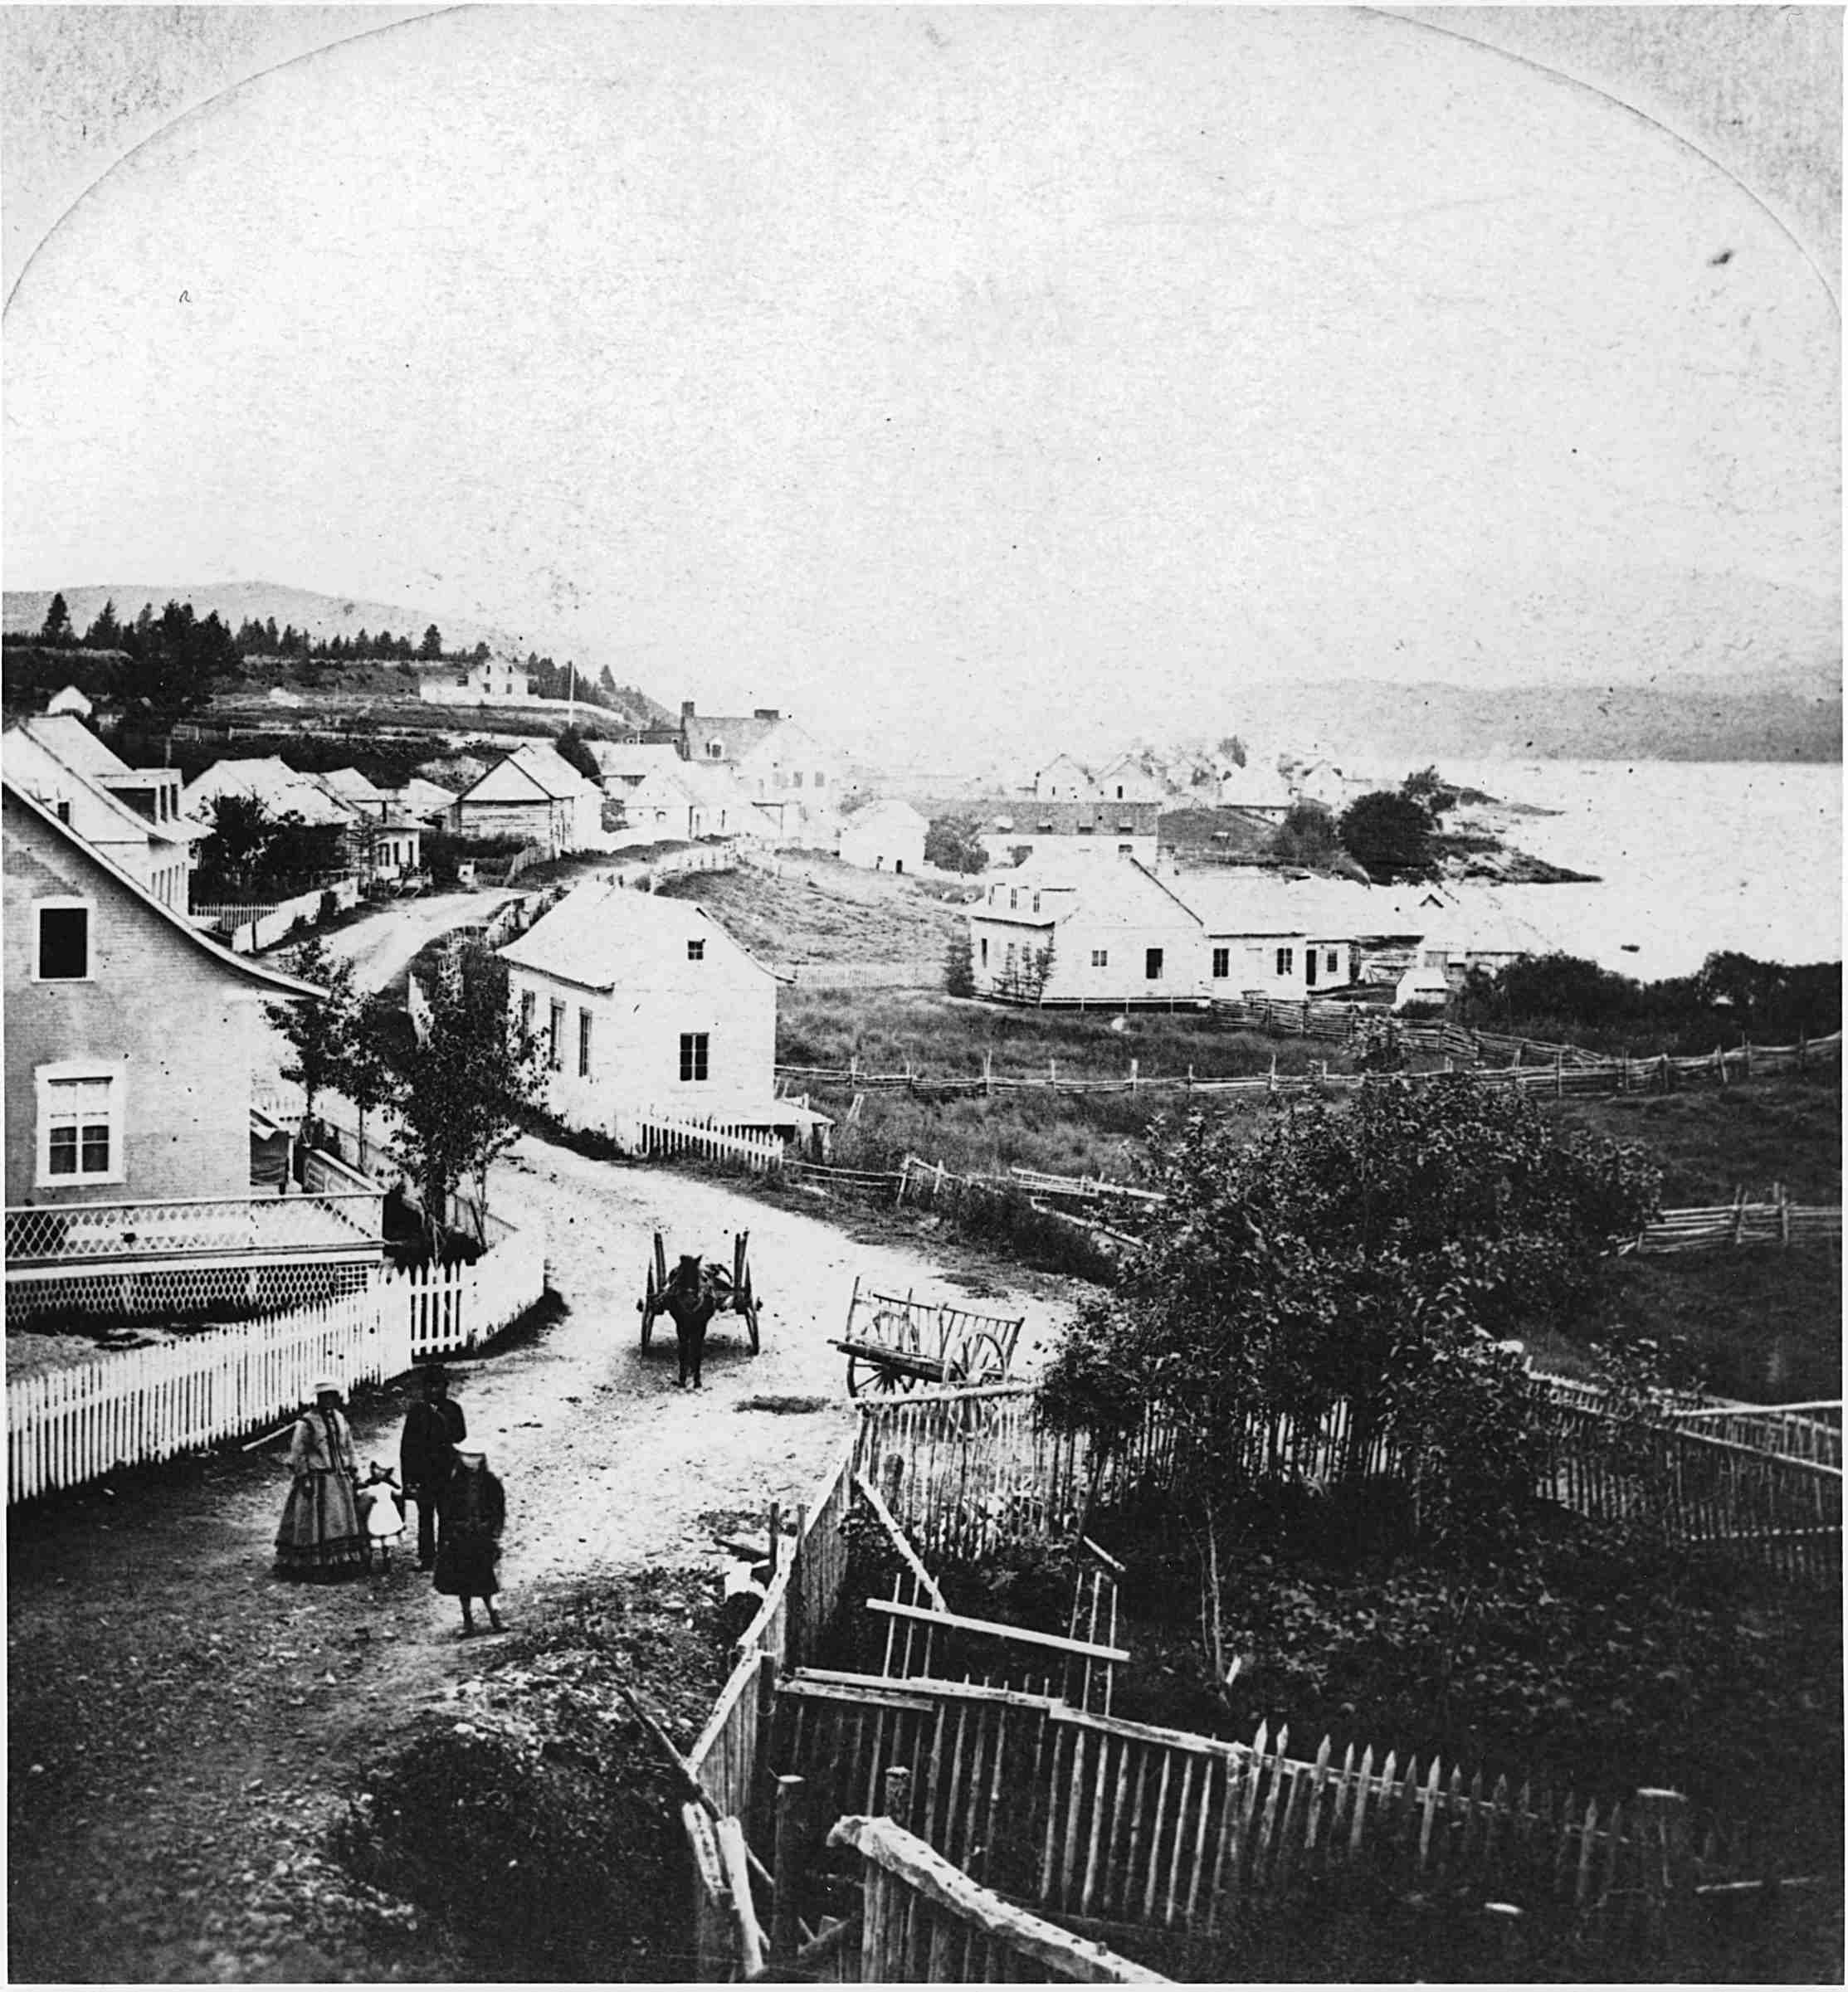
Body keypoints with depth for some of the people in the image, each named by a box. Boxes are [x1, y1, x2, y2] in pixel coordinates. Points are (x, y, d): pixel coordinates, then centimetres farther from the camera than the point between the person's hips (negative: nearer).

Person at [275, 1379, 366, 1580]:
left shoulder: (339, 1418, 11)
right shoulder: (306, 1422, -10)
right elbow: (298, 1454, -11)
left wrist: (352, 1472, 14)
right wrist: (304, 1479, -16)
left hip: (340, 1479, 7)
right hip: (316, 1481, -7)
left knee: (343, 1521, 9)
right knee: (316, 1525, -5)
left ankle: (341, 1565, 17)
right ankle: (317, 1568, -2)